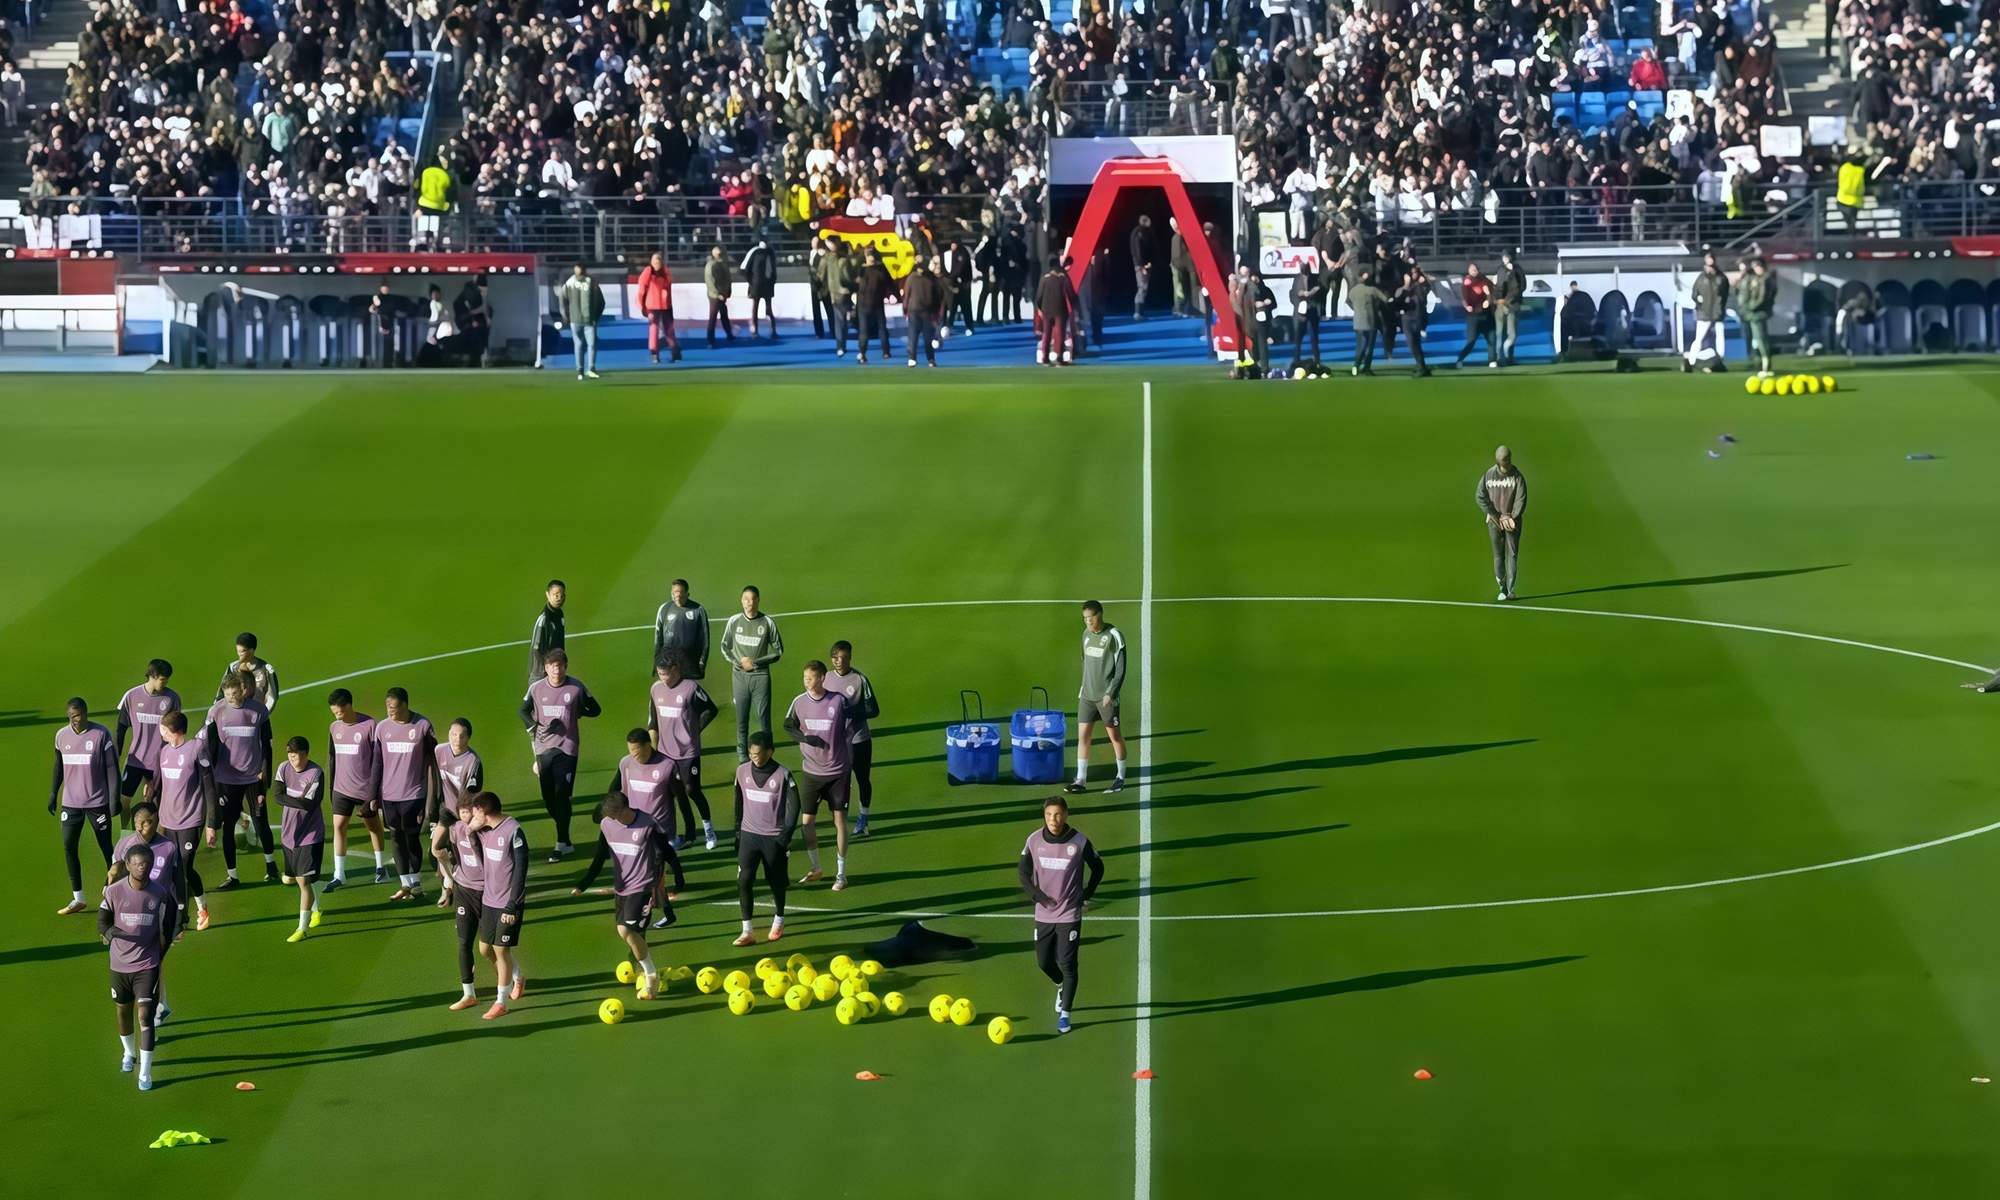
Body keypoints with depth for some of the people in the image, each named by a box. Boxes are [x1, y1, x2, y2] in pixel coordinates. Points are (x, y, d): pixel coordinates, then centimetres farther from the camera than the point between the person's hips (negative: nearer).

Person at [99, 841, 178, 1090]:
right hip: (120, 964, 2)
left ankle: (145, 1074, -5)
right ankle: (128, 1053, 48)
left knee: (145, 1016, -10)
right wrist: (108, 932, -24)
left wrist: (161, 956, 8)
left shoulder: (160, 894, -9)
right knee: (123, 1011, 20)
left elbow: (165, 929, 4)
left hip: (147, 966, -2)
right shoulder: (114, 891, -10)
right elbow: (102, 920, -2)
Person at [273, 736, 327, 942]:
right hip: (289, 832, 6)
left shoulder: (316, 773, -16)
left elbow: (310, 805, -21)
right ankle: (315, 909, 42)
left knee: (303, 880, -9)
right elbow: (278, 797, -11)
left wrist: (290, 800, -13)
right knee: (290, 878, 18)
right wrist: (300, 802, -20)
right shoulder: (284, 769, -1)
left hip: (310, 834, -6)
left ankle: (302, 928, -3)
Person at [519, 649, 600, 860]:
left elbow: (595, 709, 7)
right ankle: (564, 838, 24)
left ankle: (562, 843, 0)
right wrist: (535, 728, -2)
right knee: (547, 797, 6)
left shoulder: (576, 687, -5)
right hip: (544, 748, 3)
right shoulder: (536, 688, 1)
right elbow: (524, 711, 14)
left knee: (562, 795, -7)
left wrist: (575, 713, -5)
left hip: (567, 748, -3)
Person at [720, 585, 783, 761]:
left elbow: (778, 651, 2)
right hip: (739, 676, 2)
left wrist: (756, 663, -9)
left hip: (760, 676, -2)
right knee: (741, 719, 6)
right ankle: (742, 756, 13)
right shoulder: (734, 621, 2)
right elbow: (725, 646, 12)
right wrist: (739, 662, -5)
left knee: (763, 717, -4)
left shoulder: (767, 622, -4)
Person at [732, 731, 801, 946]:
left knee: (776, 882, 11)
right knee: (744, 881, -8)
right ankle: (747, 931, -3)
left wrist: (785, 836, -13)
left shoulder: (782, 775, -14)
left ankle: (778, 922, 34)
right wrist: (738, 830, 12)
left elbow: (793, 806, -9)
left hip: (773, 837, -3)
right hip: (749, 834, 3)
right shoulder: (743, 770, -3)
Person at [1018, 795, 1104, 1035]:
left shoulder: (1079, 841, -12)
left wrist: (1086, 895, -2)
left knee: (1067, 963, -5)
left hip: (1070, 914, -3)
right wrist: (1035, 894, -13)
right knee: (1043, 961, 12)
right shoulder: (1035, 840, -6)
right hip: (1044, 913, 3)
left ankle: (1065, 1013, 8)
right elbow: (1024, 872, 3)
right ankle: (1061, 987, 44)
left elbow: (1098, 868, 3)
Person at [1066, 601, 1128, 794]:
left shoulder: (1114, 636, -11)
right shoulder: (1087, 634, 8)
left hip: (1106, 697, -6)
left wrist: (1110, 693, -17)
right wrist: (1083, 687, 16)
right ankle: (1080, 780, 2)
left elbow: (1120, 669, -12)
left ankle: (1120, 778, 18)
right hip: (1087, 696, 6)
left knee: (1114, 735, 6)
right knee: (1082, 735, 0)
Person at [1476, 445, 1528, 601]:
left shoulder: (1517, 477, -6)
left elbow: (1521, 500, -9)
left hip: (1512, 520, -1)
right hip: (1494, 520, 1)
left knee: (1512, 554, -6)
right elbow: (1480, 497, -7)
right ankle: (1502, 587, 17)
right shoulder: (1488, 475, -3)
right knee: (1498, 555, 5)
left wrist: (1512, 518, -16)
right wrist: (1498, 517, -11)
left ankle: (1510, 589, -6)